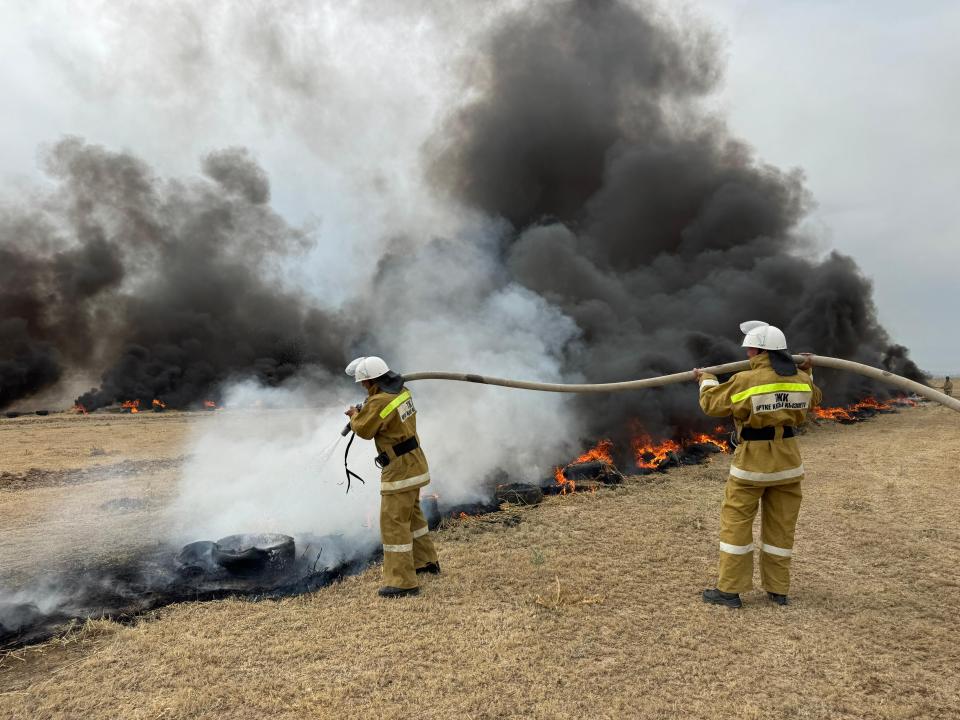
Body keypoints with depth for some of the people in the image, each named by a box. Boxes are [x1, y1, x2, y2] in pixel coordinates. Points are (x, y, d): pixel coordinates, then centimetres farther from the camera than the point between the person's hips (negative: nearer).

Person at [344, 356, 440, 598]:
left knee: (393, 523, -3)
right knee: (412, 514, 25)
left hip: (400, 470, -10)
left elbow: (363, 430, -10)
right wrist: (364, 412, 8)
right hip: (414, 462, 10)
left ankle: (402, 582, 2)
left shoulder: (379, 402, -23)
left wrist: (355, 416, 10)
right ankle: (426, 561, 39)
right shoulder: (402, 391, 3)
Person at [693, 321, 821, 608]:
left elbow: (712, 403, -4)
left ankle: (729, 589, 7)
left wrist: (705, 379, 14)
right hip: (788, 462, 6)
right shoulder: (800, 380, 1)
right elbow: (812, 399, 24)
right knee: (781, 526, 13)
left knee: (736, 523, 3)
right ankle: (778, 589, 23)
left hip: (752, 462, -6)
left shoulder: (745, 381, -17)